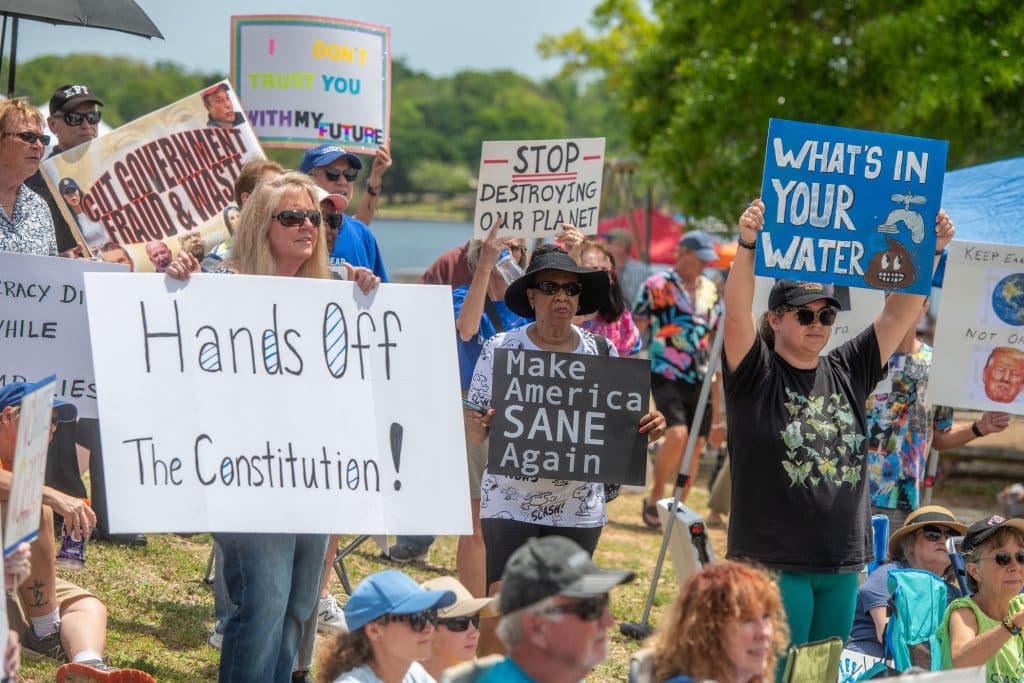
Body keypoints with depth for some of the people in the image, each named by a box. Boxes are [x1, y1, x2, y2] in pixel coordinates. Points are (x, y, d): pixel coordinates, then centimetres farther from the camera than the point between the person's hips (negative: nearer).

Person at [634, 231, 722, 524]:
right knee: (677, 435, -22)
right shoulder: (657, 285, -1)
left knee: (695, 446, 2)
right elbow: (635, 333, -1)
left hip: (699, 381, 5)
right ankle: (655, 497, -3)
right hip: (666, 376, -5)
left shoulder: (709, 289, 14)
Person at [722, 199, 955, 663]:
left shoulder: (848, 372, 11)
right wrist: (747, 246, -33)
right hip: (772, 561, -5)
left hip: (841, 566, 6)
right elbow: (736, 311, -18)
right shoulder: (755, 375, -2)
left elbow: (901, 312, 8)